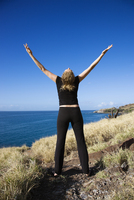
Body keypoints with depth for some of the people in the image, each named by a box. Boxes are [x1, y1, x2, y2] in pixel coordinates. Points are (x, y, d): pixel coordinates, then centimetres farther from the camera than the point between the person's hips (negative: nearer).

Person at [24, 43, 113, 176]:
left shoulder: (59, 81, -5)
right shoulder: (76, 81, -3)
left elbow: (43, 69, -3)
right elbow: (91, 67, 0)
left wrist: (31, 54, 3)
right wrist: (102, 54, 5)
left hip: (63, 114, 0)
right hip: (76, 113, 1)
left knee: (60, 142, 5)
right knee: (81, 141, 4)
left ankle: (57, 170, 8)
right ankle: (85, 170, 7)